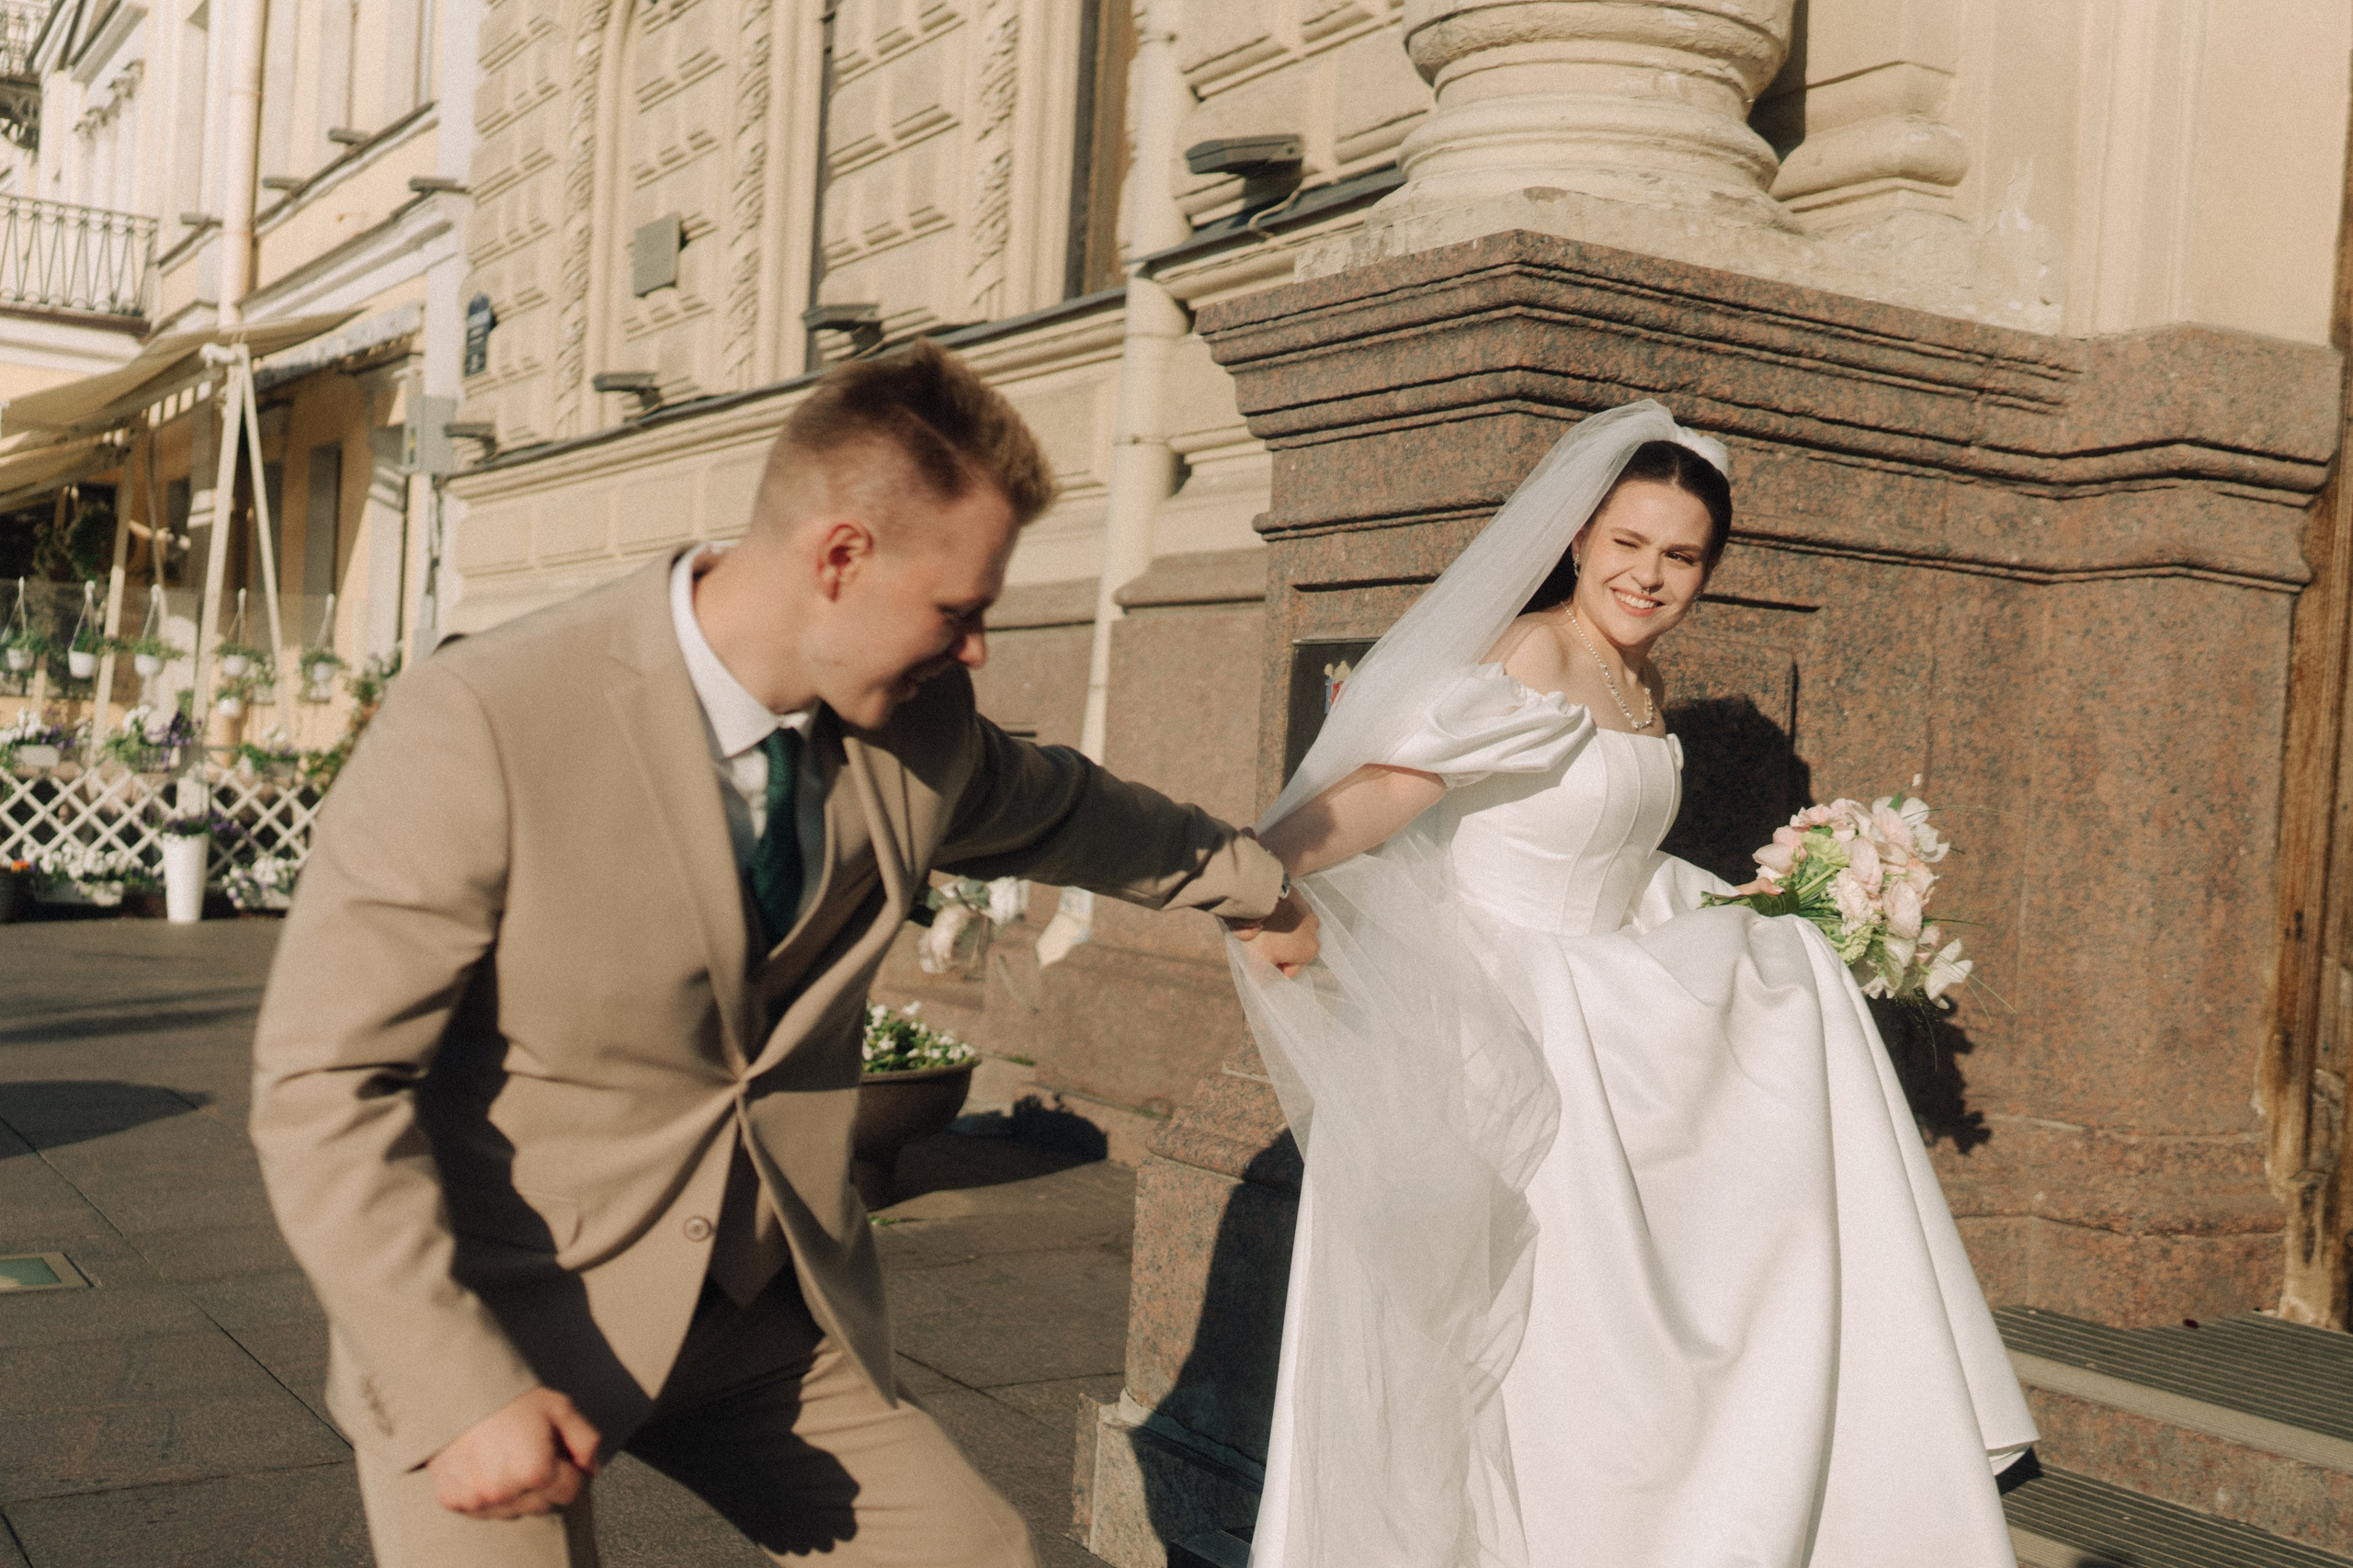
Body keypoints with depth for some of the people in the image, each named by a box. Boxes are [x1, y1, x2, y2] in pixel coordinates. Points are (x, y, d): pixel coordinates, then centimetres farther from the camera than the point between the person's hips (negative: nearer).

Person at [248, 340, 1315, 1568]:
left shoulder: (916, 731, -3)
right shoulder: (484, 722, -21)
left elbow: (1050, 807, 19)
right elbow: (325, 1085, -19)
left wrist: (1253, 881, 33)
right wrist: (460, 1392, -25)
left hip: (770, 1317, 5)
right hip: (497, 1324, -5)